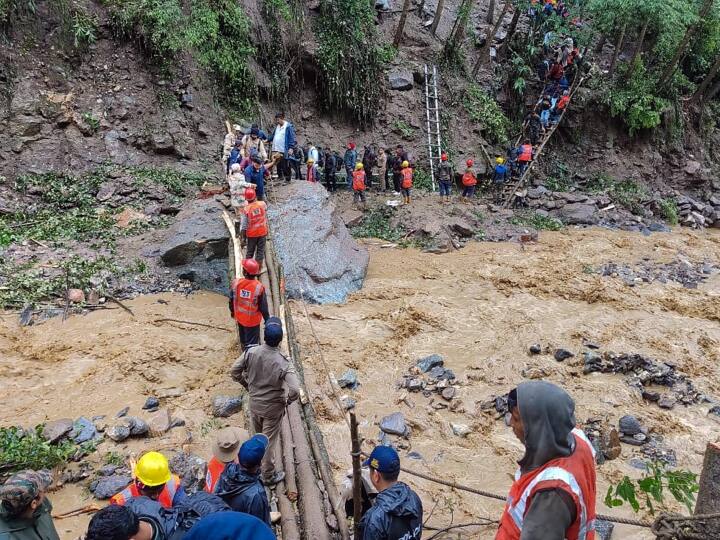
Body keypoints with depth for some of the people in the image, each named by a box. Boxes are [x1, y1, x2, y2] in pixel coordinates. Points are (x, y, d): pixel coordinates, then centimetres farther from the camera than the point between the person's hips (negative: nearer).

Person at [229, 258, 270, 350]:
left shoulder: (235, 283, -18)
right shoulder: (259, 287, -27)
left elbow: (231, 300, -2)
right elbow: (263, 307, -17)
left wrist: (232, 311, 18)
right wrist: (267, 319, 0)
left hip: (240, 318, 4)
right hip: (253, 321, -4)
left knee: (243, 340, 28)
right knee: (251, 343, 10)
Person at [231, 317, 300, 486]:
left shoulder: (252, 352, -18)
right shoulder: (282, 362, -29)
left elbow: (234, 372, -6)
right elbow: (295, 391, -34)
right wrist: (286, 401, -12)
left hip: (254, 403, 4)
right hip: (273, 407, -4)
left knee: (258, 437, 28)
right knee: (269, 441, 14)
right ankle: (268, 476, 33)